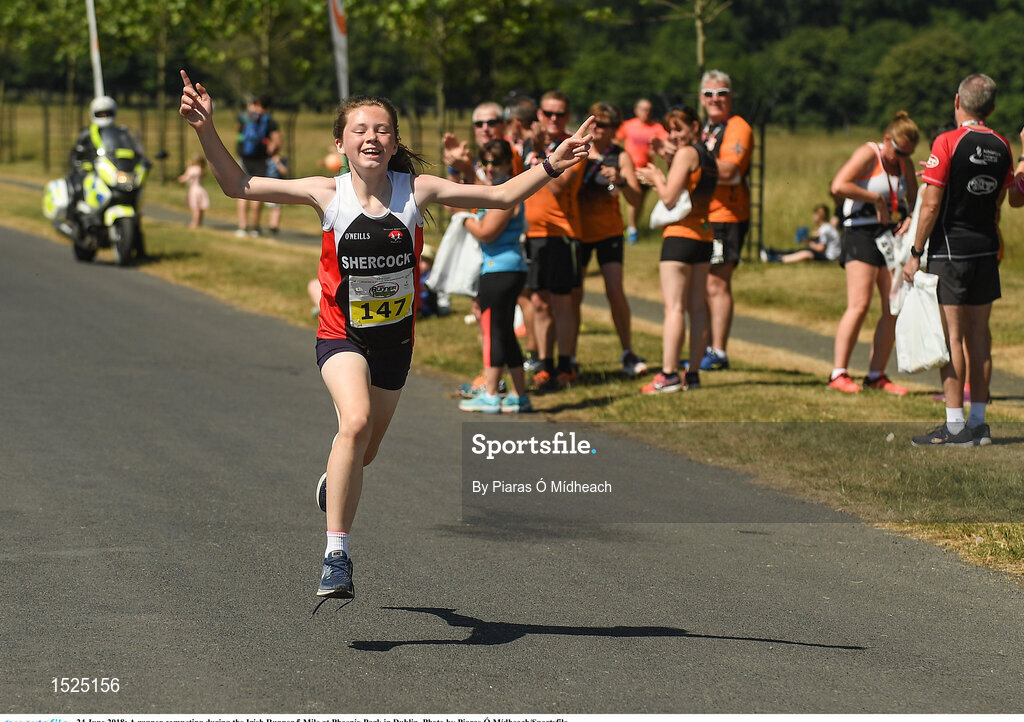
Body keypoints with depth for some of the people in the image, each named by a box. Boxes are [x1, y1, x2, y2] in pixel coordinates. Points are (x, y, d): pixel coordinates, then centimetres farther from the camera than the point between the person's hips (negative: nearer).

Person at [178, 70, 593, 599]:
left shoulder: (416, 191, -8)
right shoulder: (328, 194, -11)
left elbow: (500, 196, -2)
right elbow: (239, 185, -9)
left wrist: (551, 165, -12)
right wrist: (206, 129, -19)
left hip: (394, 337, 3)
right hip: (342, 335, -3)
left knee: (363, 452, 17)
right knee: (356, 423, -30)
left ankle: (333, 485, 57)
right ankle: (336, 555, -23)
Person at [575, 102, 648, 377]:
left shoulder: (620, 157, -3)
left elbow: (635, 199, -10)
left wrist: (621, 181, -28)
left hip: (609, 231, -1)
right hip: (578, 230, 1)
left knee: (615, 290, -11)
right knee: (573, 294, 1)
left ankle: (628, 354, -1)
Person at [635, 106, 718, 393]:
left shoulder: (686, 153, -11)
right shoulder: (708, 157, 16)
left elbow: (669, 198, -16)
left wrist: (656, 177, 0)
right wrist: (669, 162, 11)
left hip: (681, 235, -9)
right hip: (705, 236, 9)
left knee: (674, 306, -11)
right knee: (696, 306, 9)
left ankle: (668, 375, -16)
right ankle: (693, 373, 9)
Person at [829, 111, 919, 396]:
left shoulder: (905, 164, 14)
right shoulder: (868, 154, -7)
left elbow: (915, 200, 19)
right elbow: (839, 186, -20)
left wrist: (910, 218, -3)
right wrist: (877, 199, -15)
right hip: (862, 232, -7)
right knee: (859, 305, -15)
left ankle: (876, 375, 6)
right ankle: (838, 373, -13)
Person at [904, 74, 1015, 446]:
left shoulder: (947, 143, -13)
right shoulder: (1001, 147, 5)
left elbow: (931, 204, -14)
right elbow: (1013, 199, 16)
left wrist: (915, 254, -7)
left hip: (950, 250, -6)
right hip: (986, 249, 6)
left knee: (952, 335, -5)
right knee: (979, 333, 10)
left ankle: (955, 426, -6)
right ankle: (978, 422, 12)